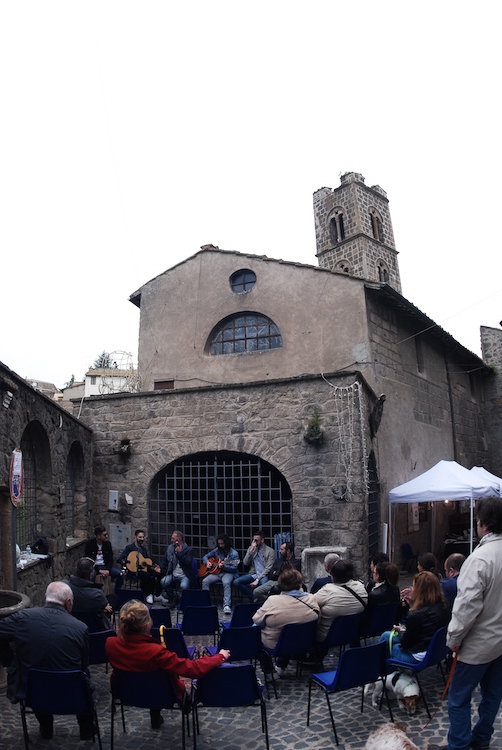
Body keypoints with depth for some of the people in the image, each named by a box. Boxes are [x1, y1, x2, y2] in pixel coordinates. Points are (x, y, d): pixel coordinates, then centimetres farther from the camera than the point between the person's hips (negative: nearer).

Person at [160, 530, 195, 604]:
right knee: (163, 582, -25)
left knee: (183, 586, -34)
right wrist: (160, 568, 3)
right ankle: (172, 599, 0)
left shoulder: (189, 549, -3)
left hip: (184, 575, -5)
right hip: (173, 575, 5)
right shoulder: (170, 548, 14)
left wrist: (179, 553, -17)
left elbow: (188, 562, -16)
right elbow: (165, 560, 21)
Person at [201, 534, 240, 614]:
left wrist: (224, 566, -21)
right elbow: (205, 556, 20)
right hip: (216, 572, 4)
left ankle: (227, 606, -39)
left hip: (228, 573, -4)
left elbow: (234, 568, -6)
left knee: (226, 583, -38)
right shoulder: (216, 550, 11)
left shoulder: (234, 553, -3)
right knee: (205, 581, -23)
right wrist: (207, 562, -3)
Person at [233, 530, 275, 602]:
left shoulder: (270, 551, 0)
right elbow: (245, 563, 3)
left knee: (264, 583, -40)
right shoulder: (251, 548, 14)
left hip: (264, 575, -4)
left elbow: (268, 569, -8)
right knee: (236, 582, -20)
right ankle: (253, 597, -8)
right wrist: (251, 549, -6)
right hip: (253, 574, 4)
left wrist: (257, 580, -18)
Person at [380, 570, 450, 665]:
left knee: (386, 636, 16)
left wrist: (400, 630, 5)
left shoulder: (416, 615, -32)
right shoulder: (444, 605, -9)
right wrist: (412, 605, 1)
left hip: (419, 657, -8)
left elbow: (406, 643, -16)